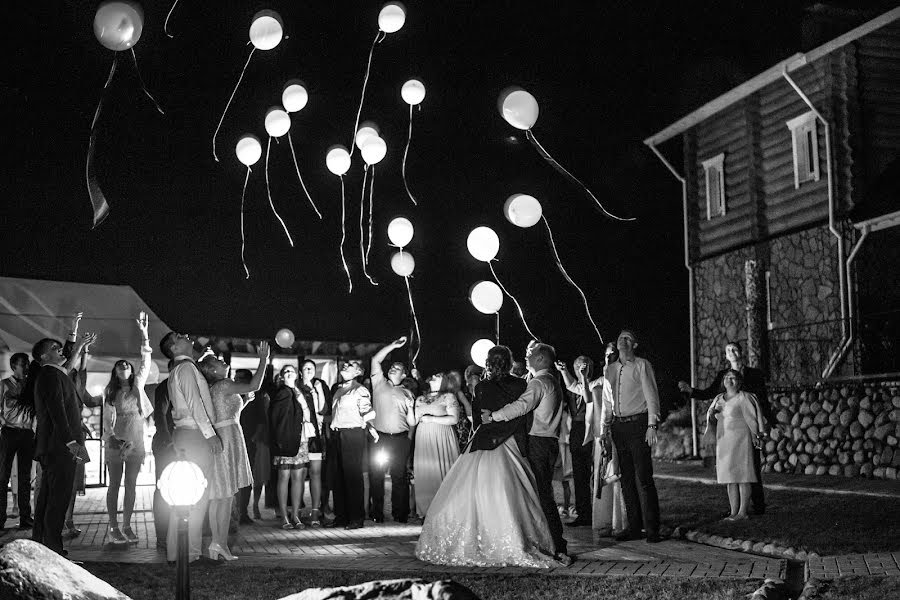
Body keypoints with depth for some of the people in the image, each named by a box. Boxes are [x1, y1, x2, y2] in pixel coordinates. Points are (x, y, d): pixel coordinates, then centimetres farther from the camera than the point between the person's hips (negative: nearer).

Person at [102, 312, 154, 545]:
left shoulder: (138, 385, 7)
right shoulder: (110, 392, 4)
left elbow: (146, 361, 0)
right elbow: (107, 419, 1)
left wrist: (144, 334, -7)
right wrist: (110, 438, -12)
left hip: (136, 443, 2)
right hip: (115, 443, -2)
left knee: (131, 485, 4)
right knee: (114, 485, 3)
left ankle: (127, 526, 10)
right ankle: (113, 527, 6)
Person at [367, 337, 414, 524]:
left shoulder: (406, 393, 17)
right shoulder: (379, 383, 13)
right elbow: (375, 360, 2)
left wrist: (410, 437, 1)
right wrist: (392, 346, -1)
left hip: (400, 438, 1)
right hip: (378, 437, -1)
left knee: (399, 476, 1)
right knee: (376, 475, -1)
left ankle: (400, 513, 9)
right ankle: (377, 513, 8)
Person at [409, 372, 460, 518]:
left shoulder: (449, 397, 5)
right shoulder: (420, 399, 18)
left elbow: (454, 419, -7)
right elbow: (412, 422, 15)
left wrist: (432, 419, -12)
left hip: (442, 442, -4)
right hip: (423, 442, 4)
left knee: (441, 473, -8)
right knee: (425, 475, -1)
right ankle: (427, 512, 3)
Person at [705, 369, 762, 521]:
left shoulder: (743, 398, -7)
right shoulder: (719, 398, 12)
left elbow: (752, 419, -4)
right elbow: (712, 420, 17)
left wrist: (756, 437, -2)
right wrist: (712, 412, -4)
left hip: (740, 441, -7)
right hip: (724, 442, 7)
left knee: (742, 477, -4)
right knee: (730, 479, 6)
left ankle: (742, 512, -1)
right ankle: (734, 512, 9)